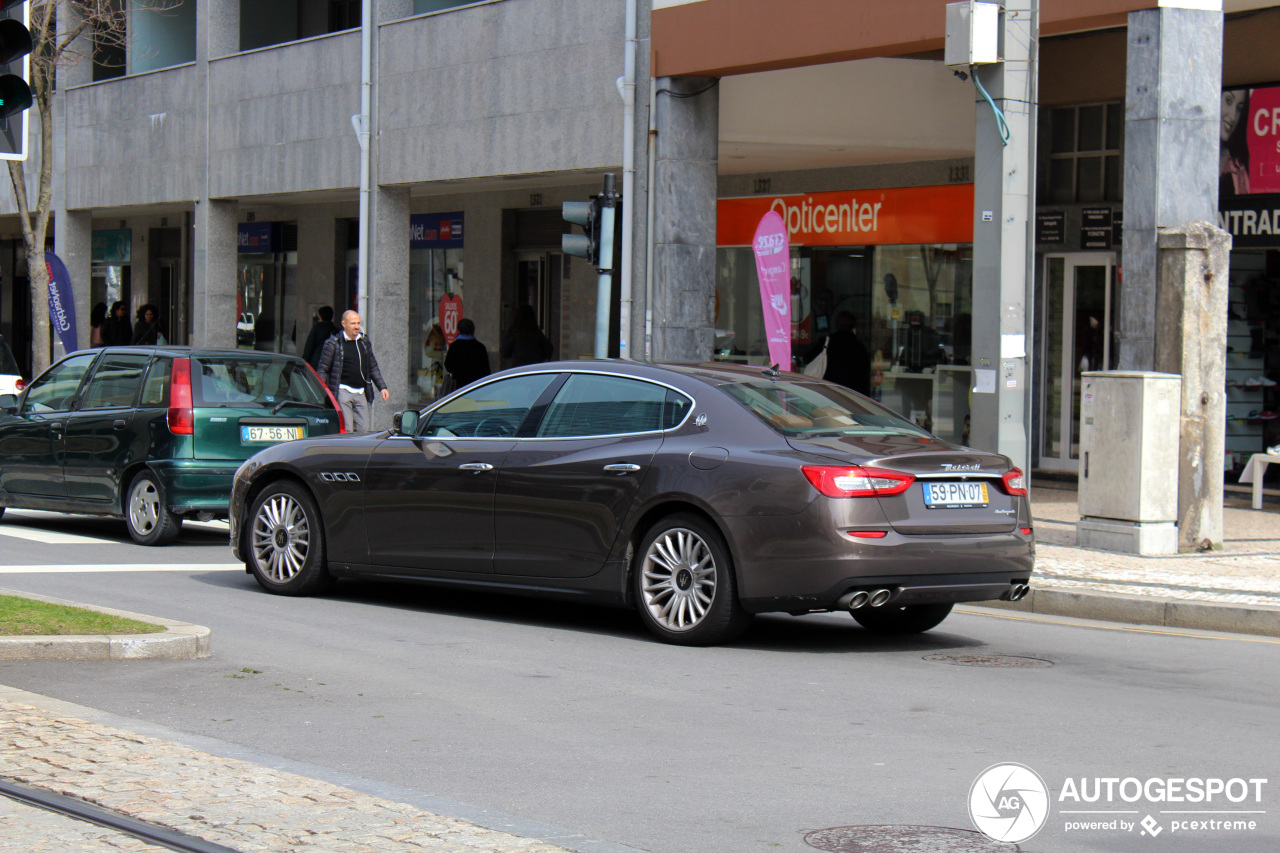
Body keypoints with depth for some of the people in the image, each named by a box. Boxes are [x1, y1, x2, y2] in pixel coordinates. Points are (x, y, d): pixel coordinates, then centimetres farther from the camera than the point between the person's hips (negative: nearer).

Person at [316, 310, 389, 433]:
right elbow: (322, 370, -2)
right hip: (342, 391, -6)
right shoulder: (333, 343, -5)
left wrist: (382, 387, 14)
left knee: (364, 429, 3)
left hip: (361, 393, 6)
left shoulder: (365, 342, 12)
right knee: (346, 431, -10)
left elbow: (373, 367, 21)